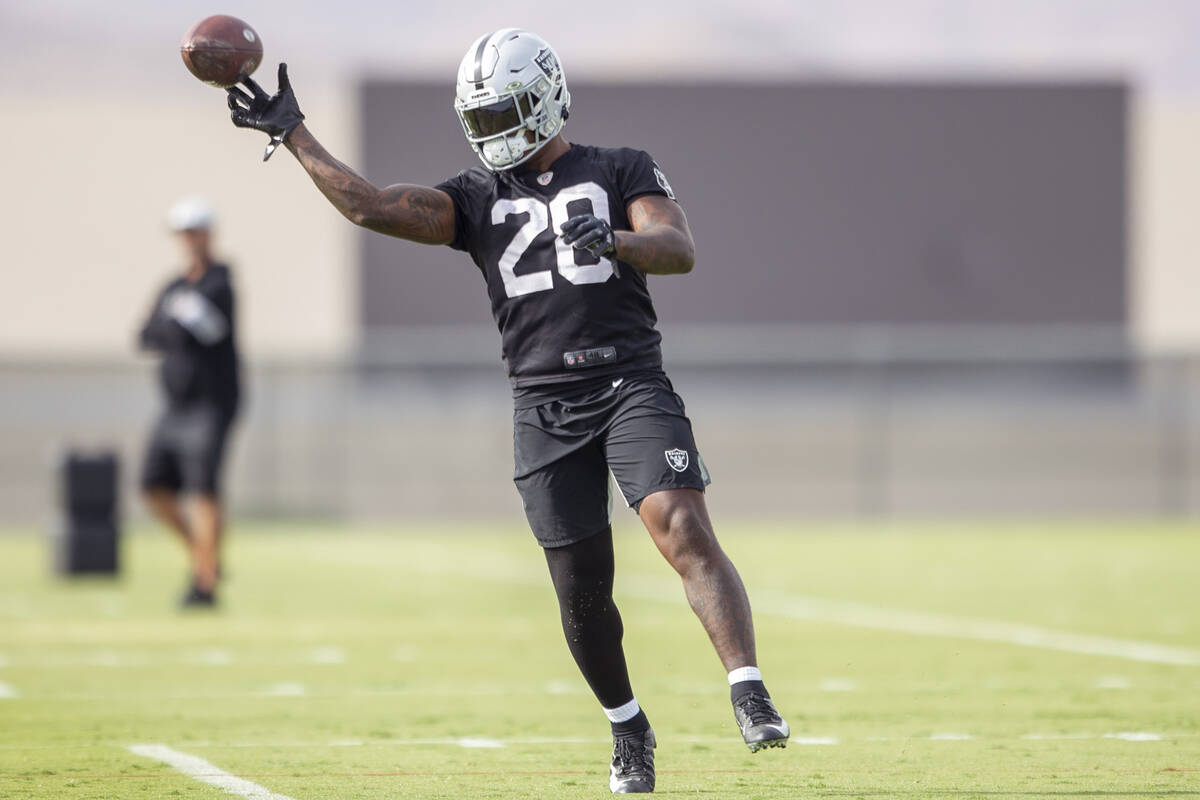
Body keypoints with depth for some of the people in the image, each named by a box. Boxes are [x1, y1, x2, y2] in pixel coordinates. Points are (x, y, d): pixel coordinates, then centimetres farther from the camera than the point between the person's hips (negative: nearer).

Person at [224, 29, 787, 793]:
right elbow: (370, 206, 2)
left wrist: (612, 241, -29)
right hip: (546, 408, 3)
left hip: (632, 384, -3)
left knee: (684, 531, -23)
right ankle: (629, 730, 24)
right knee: (582, 588, 4)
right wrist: (291, 133, 2)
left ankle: (751, 697, -26)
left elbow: (680, 249, -10)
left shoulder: (620, 172, 6)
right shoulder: (477, 199, 13)